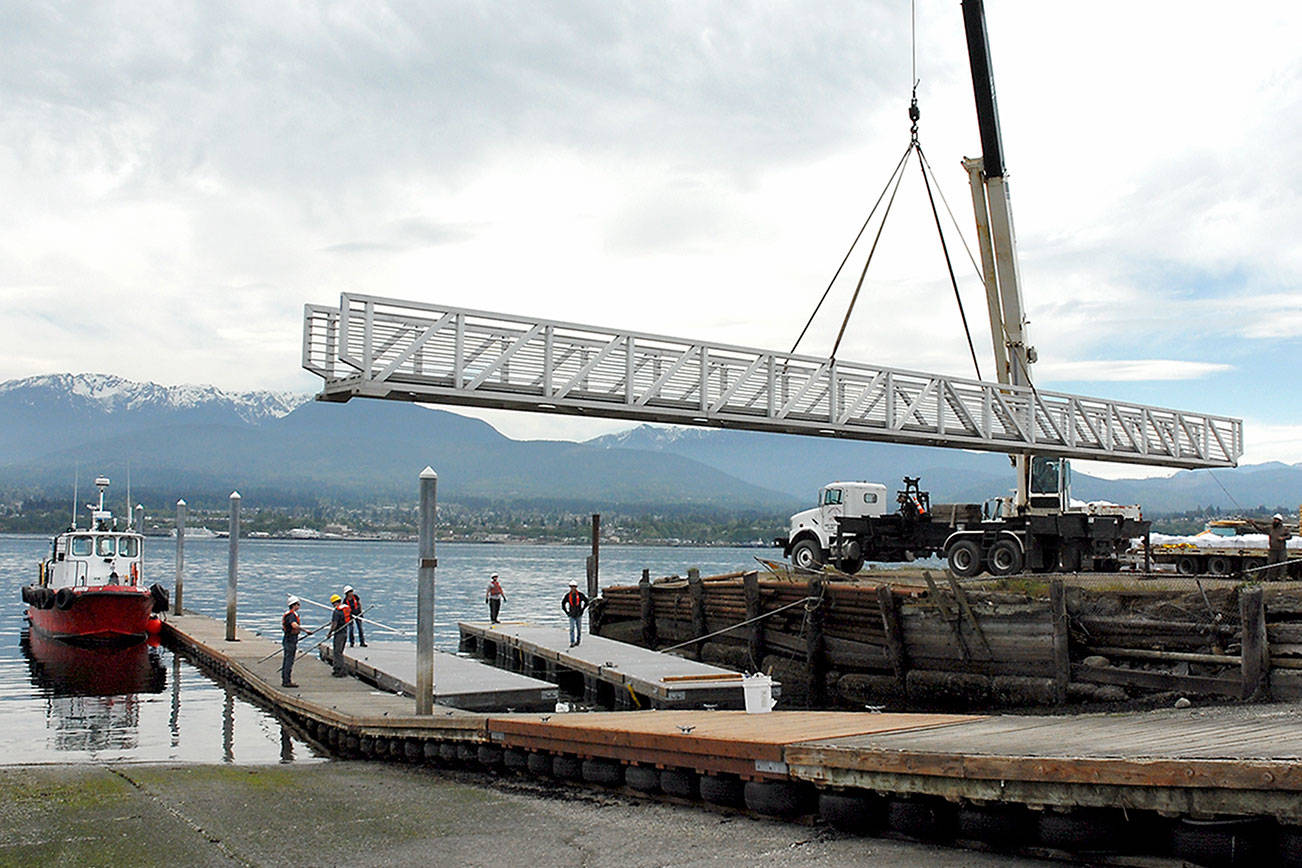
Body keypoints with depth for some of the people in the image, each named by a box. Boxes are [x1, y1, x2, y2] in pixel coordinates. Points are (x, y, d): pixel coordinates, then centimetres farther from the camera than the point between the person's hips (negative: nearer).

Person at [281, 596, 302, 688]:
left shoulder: (288, 614, 16)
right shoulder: (291, 615, -18)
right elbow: (295, 625, -36)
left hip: (287, 640, 11)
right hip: (291, 640, -11)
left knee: (286, 660, 13)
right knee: (289, 661, -8)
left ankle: (284, 681, 18)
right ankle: (287, 681, -7)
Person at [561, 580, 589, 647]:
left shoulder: (580, 595, -5)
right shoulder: (568, 595, -1)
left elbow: (586, 602, 6)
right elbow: (563, 603, 12)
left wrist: (582, 609, 1)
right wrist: (566, 612, 6)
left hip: (579, 614, 0)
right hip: (572, 615, 0)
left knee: (579, 628, 8)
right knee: (572, 629, -9)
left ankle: (578, 641, 23)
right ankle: (572, 642, -11)